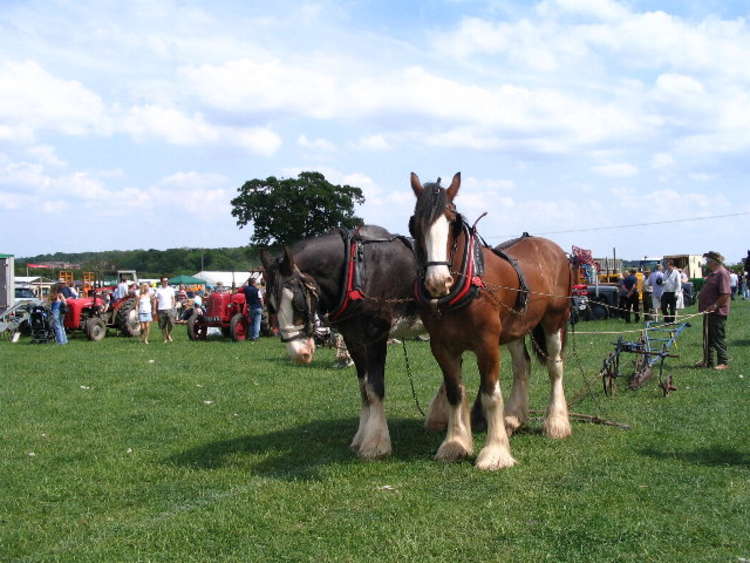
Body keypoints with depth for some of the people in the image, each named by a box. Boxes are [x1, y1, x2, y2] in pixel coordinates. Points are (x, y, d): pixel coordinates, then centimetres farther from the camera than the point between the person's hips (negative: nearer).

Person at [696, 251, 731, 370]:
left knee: (719, 338, -4)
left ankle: (723, 362, 3)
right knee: (708, 338, 15)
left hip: (718, 313, -10)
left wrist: (714, 306, -24)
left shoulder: (722, 273, -17)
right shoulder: (713, 273, 15)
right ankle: (708, 361, 23)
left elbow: (725, 294, -23)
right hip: (709, 312, 10)